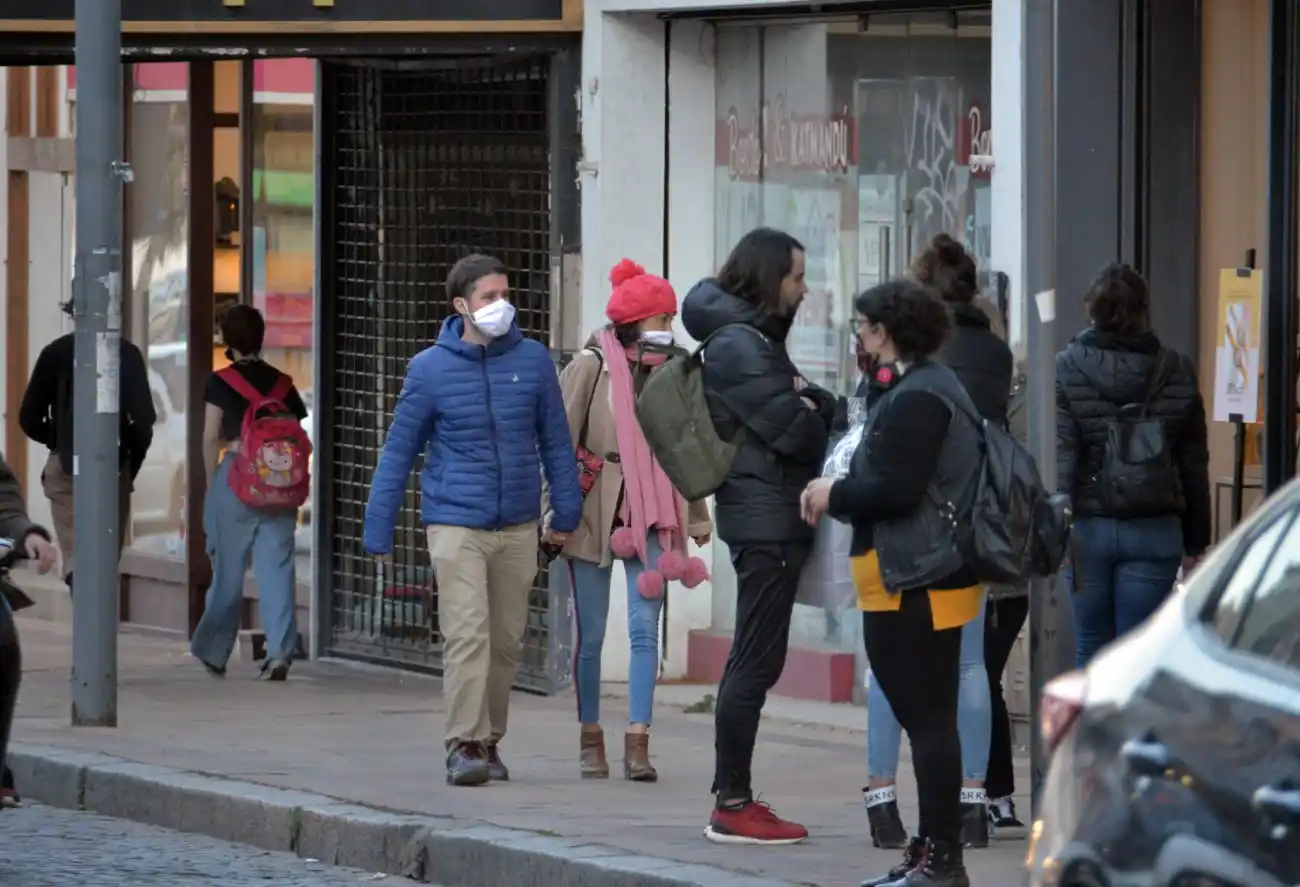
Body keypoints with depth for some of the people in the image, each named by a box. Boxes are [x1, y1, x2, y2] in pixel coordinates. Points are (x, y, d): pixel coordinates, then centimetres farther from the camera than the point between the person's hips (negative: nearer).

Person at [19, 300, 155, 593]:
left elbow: (30, 419, 2)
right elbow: (143, 416, -9)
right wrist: (132, 461, 8)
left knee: (74, 555, -2)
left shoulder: (55, 352, 0)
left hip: (65, 467, 0)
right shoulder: (126, 353, -5)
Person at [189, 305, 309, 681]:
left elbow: (211, 438, -4)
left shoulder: (219, 382, -3)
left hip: (235, 477, -2)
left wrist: (210, 483, 6)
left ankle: (213, 653, 21)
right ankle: (280, 651, -13)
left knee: (228, 570, 9)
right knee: (277, 568, -1)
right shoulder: (283, 383, 7)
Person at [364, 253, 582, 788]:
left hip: (518, 527, 3)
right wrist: (378, 534, 2)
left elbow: (556, 442, 12)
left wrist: (566, 514, 11)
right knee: (467, 634, -14)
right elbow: (398, 453, 3)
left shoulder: (533, 362, 2)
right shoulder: (431, 369, -3)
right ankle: (465, 744, -13)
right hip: (455, 524, -3)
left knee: (507, 641, 7)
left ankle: (489, 741, 19)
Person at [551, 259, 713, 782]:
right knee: (591, 634, 5)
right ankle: (591, 739, 18)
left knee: (645, 629, -7)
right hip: (594, 516, -3)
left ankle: (638, 744, -8)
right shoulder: (591, 367, -6)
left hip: (651, 516, 3)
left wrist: (698, 516, 17)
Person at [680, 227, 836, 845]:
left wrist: (808, 401, -4)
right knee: (755, 663, -9)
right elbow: (794, 431, -16)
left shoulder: (755, 340, 20)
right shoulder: (737, 345, -13)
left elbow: (804, 411, 16)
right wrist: (812, 407, 3)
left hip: (770, 519, 11)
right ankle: (732, 806, -8)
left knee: (754, 662, 13)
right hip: (766, 517, -11)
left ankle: (732, 798, 17)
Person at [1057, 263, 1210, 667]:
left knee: (1092, 649, 11)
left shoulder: (1065, 371, -6)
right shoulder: (1177, 373, 2)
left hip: (1088, 527, -1)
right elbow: (1195, 466, 7)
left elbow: (1059, 458, -13)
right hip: (1154, 529, 1)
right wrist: (1195, 541, 15)